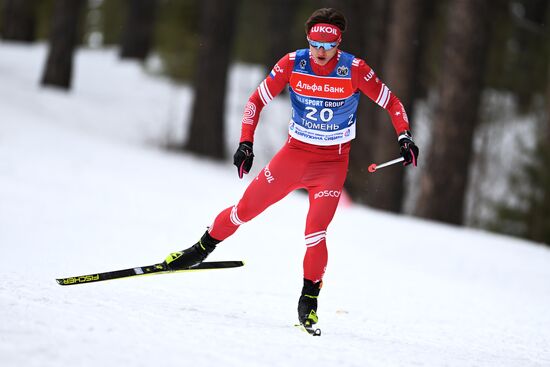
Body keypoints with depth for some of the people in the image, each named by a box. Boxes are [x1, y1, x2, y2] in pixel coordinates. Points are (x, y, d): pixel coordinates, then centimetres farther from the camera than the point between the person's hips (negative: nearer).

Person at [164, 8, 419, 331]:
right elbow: (257, 101, -3)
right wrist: (246, 143, -11)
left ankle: (310, 298, 2)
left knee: (315, 231, -15)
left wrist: (405, 137, -17)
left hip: (333, 162, -2)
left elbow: (391, 102, -4)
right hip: (295, 153, 2)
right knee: (246, 208, 4)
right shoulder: (292, 64, -12)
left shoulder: (354, 70, -16)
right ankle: (203, 249, 28)